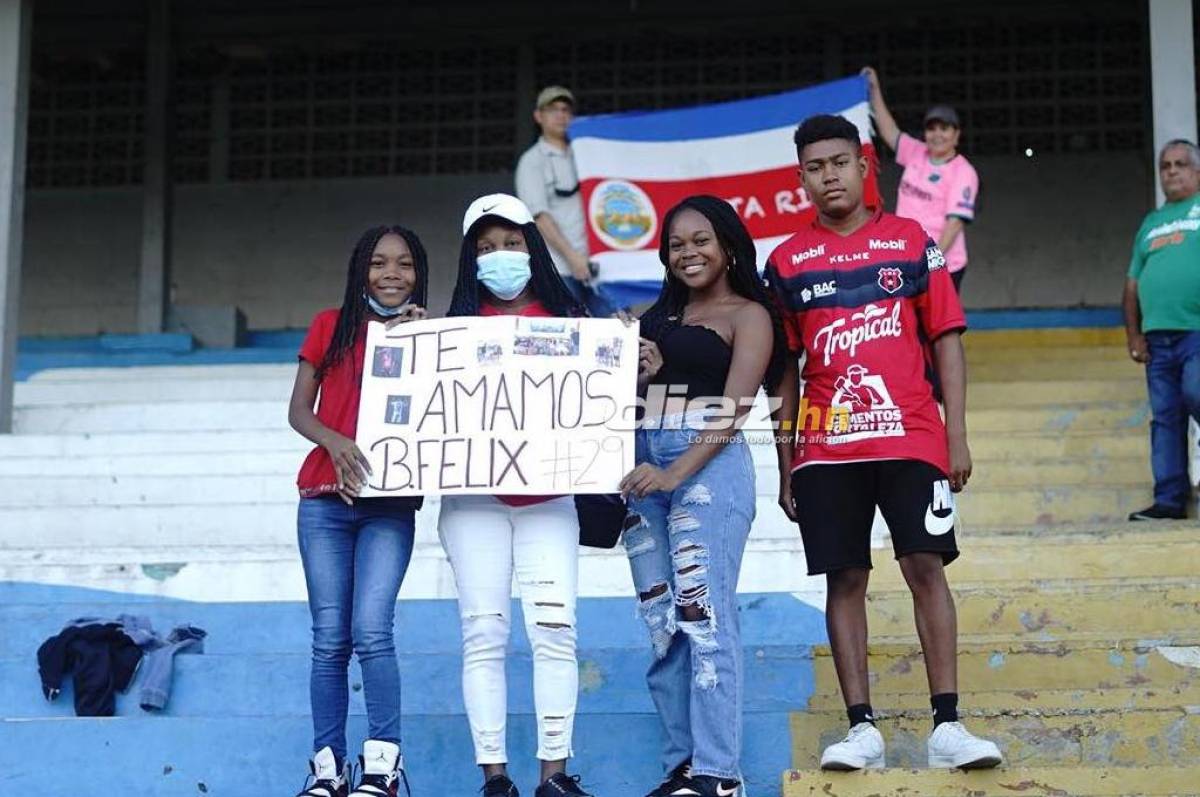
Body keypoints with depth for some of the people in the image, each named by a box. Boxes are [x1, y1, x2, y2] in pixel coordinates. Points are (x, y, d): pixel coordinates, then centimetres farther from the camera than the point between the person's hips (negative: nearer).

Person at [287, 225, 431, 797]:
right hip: (325, 500, 1)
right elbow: (298, 410, 5)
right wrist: (335, 441, -14)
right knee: (330, 639, 0)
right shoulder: (331, 326, 9)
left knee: (371, 631, -15)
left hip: (390, 504, -1)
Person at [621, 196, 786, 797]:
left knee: (704, 617, -12)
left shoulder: (748, 315, 2)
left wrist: (675, 474, -21)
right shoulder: (660, 315, 21)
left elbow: (733, 408, -10)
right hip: (643, 464, 7)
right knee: (662, 624, 4)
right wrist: (637, 374, -3)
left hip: (708, 465, -7)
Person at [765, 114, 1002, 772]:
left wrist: (957, 437, -2)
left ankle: (947, 727, -5)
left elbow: (946, 340, 6)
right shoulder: (787, 261, 8)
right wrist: (785, 465, 6)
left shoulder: (912, 242, 6)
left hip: (911, 437, -1)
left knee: (926, 567, -7)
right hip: (826, 446, 1)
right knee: (844, 579, 1)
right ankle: (862, 729, 6)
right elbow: (783, 369, 10)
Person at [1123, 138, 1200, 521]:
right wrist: (1133, 334, 12)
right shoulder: (1152, 222, 23)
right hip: (1158, 336, 6)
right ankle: (1169, 499, 6)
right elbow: (1133, 284, 22)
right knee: (1165, 418, 4)